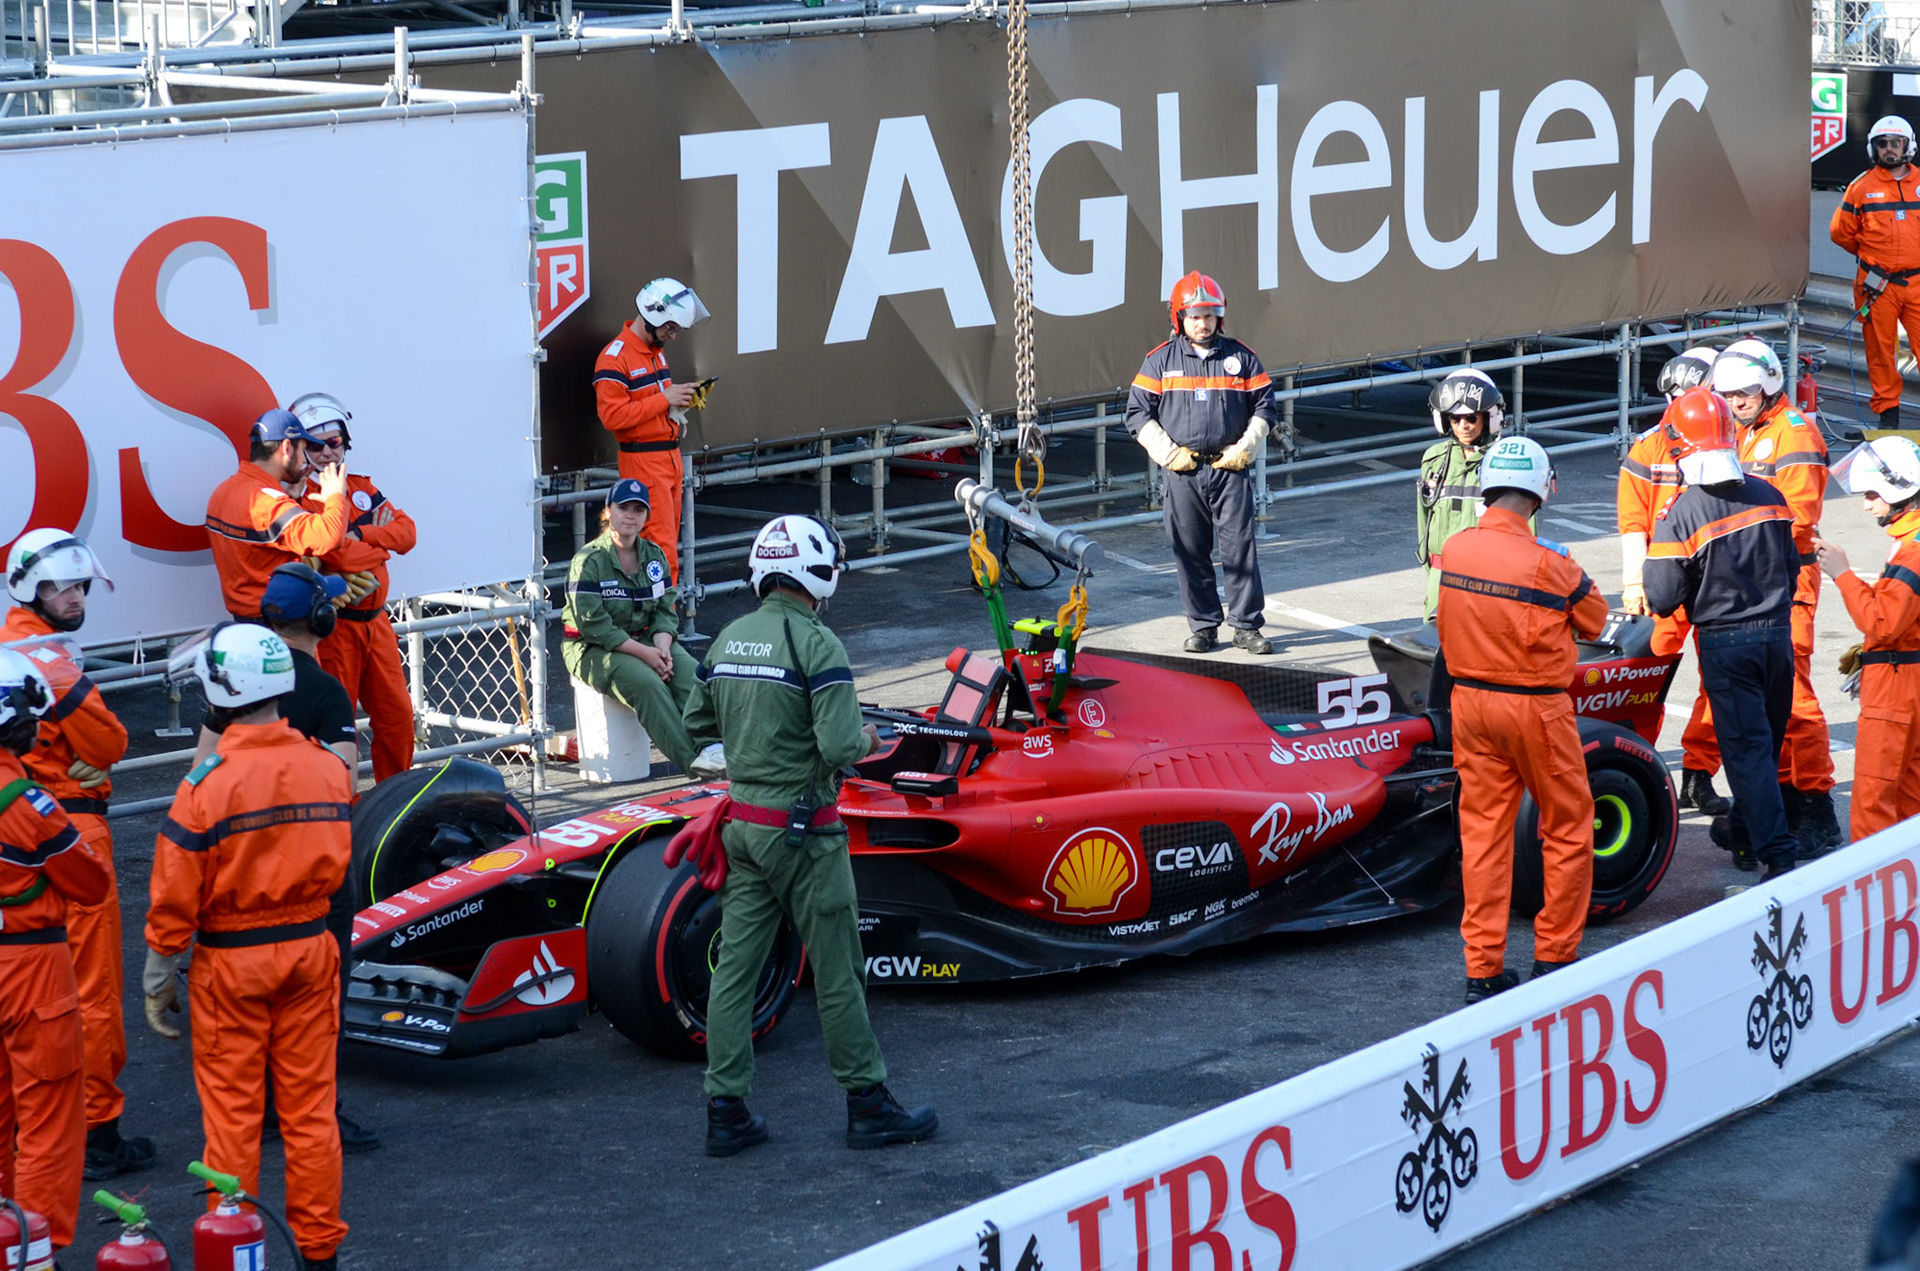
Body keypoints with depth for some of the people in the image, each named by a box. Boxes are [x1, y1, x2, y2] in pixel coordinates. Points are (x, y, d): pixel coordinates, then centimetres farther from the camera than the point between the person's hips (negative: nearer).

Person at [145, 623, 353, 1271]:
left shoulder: (206, 784, -19)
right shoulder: (329, 767, -5)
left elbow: (175, 899, -13)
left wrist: (158, 979, -2)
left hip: (231, 961, -4)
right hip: (310, 950, 4)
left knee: (232, 1112, 7)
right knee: (309, 1106, 12)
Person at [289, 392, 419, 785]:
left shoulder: (362, 488, 12)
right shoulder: (299, 499, -11)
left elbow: (407, 532, -1)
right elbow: (339, 556, -24)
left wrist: (360, 535, -14)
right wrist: (380, 538, -10)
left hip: (375, 620, 7)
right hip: (333, 626, -7)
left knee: (396, 715, 10)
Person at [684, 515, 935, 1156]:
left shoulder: (728, 639, 6)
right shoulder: (816, 644, -16)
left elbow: (696, 721, 16)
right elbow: (840, 747, -23)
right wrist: (867, 739, -3)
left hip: (742, 823, 7)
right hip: (804, 828, -7)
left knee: (734, 965, 8)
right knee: (837, 971, 4)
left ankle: (726, 1110, 9)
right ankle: (868, 1105, 14)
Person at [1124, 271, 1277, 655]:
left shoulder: (1241, 358, 7)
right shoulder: (1160, 361, 4)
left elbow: (1264, 408, 12)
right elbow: (1137, 413, 6)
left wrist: (1244, 449, -1)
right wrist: (1167, 453, -4)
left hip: (1230, 469, 0)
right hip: (1183, 472, 0)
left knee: (1240, 548, -2)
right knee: (1190, 552, 3)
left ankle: (1246, 626, 5)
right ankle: (1203, 626, 13)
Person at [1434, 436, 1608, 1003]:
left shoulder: (1455, 549, -4)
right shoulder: (1546, 563, -19)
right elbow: (1593, 620, -3)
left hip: (1470, 701, 5)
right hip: (1535, 707, -5)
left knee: (1483, 829, 10)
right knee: (1567, 829, 11)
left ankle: (1483, 967, 10)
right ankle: (1555, 956, 15)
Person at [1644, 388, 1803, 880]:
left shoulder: (1680, 514, -16)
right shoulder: (1768, 497, 0)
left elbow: (1662, 599, -15)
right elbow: (1791, 568, 11)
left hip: (1724, 642, -5)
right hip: (1777, 633, 5)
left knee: (1747, 747, -2)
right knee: (1767, 741, 19)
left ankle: (1777, 852, -8)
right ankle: (1744, 830, 36)